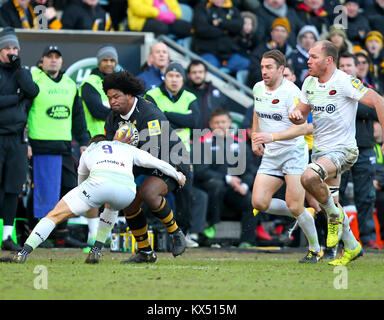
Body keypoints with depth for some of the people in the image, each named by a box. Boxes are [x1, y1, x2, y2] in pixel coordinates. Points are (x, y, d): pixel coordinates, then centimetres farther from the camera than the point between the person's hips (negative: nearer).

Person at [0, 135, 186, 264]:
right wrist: (178, 176, 54)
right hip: (127, 189, 2)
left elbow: (82, 180, 49)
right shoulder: (128, 149, 37)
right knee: (112, 205, 40)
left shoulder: (87, 152, 36)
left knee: (55, 214, 8)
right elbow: (156, 163, 38)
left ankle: (22, 254, -6)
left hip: (99, 182, -2)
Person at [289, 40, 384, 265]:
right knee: (330, 203, 13)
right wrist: (296, 115, -8)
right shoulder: (309, 83, 6)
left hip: (342, 149, -8)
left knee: (309, 177, -33)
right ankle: (352, 247, 30)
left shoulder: (345, 82, -16)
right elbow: (302, 115, 17)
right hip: (320, 149, 8)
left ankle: (335, 215, -9)